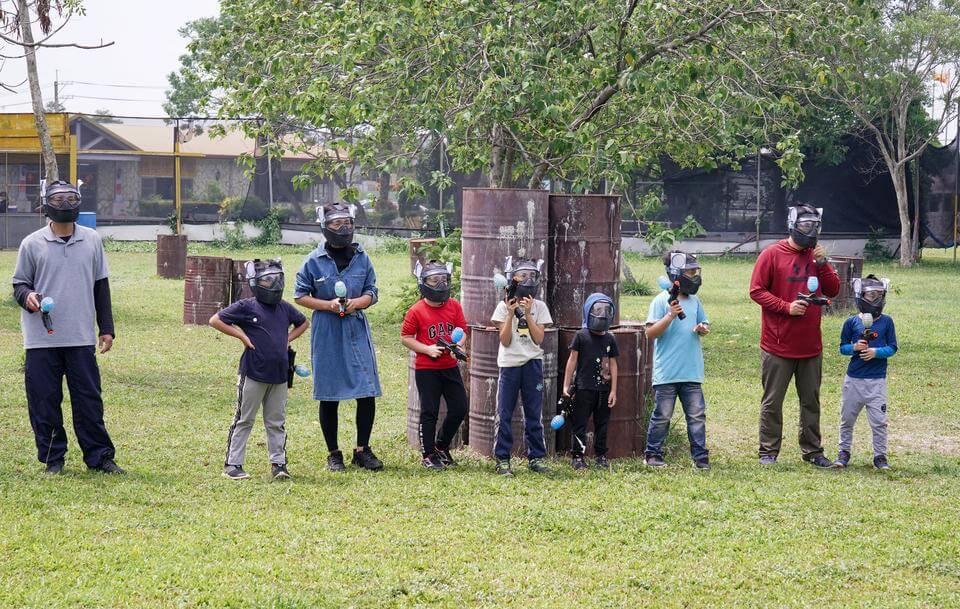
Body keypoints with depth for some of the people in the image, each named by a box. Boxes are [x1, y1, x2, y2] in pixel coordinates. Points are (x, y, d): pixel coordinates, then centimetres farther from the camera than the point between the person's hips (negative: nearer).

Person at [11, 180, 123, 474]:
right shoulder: (32, 243, 1)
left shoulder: (91, 240, 8)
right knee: (44, 401, 2)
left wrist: (106, 328, 10)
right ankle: (53, 458, 12)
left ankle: (99, 456, 10)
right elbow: (19, 284, 6)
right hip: (42, 340, -1)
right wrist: (27, 297, -19)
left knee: (89, 399, 2)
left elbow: (101, 285, 14)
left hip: (82, 339, 1)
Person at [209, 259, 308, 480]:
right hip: (253, 374, -5)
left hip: (279, 375, 5)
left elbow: (303, 323, 28)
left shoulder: (285, 308, 10)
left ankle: (278, 463, 16)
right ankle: (232, 464, 7)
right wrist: (242, 336, -11)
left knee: (276, 422, 10)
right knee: (244, 420, 2)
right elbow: (215, 320, -7)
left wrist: (288, 339, 12)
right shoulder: (246, 307, -6)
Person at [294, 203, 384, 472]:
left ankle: (362, 450, 11)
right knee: (329, 395, 4)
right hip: (327, 333, -2)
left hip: (357, 331, 2)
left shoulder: (361, 258, 6)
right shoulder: (314, 260, -2)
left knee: (367, 392, -3)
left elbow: (371, 293, 10)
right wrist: (328, 305, -12)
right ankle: (333, 454, 15)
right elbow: (300, 296, 2)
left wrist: (356, 303, -11)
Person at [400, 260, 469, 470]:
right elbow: (406, 337, -6)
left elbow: (462, 329, 9)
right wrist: (428, 349, -16)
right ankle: (428, 455, 12)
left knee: (459, 409, 6)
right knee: (429, 412, 0)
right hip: (426, 369, -5)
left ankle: (441, 445, 26)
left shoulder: (454, 306, 2)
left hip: (450, 366, 5)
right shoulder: (416, 311, -10)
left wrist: (458, 344, -12)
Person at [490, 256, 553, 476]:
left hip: (532, 364, 1)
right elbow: (505, 341, -5)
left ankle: (536, 457, 12)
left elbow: (538, 339, -4)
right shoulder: (504, 306, 1)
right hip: (509, 364, -1)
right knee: (504, 414, -1)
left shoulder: (539, 307, 5)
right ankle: (502, 459, 5)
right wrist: (511, 315, -14)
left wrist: (527, 314, -11)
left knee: (534, 414, 4)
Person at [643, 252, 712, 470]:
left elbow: (703, 323, 22)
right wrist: (670, 315, -21)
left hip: (691, 372, 5)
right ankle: (652, 454, 15)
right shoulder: (661, 301, -7)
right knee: (662, 416, 3)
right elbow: (650, 332, -11)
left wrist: (703, 329, -2)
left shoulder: (694, 301, 11)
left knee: (697, 415, 3)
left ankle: (700, 456, 8)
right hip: (666, 373, -5)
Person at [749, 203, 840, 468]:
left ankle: (813, 451, 19)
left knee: (811, 401, 11)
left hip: (811, 346, 5)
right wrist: (786, 307, -17)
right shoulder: (772, 255, -6)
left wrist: (822, 263, -6)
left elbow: (833, 290, 7)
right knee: (772, 402, 2)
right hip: (778, 346, -5)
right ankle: (768, 451, 9)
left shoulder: (816, 255, 10)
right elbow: (756, 290, -9)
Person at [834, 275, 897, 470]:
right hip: (853, 378, 1)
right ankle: (844, 451, 25)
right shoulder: (852, 322, 1)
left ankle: (880, 455, 12)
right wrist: (854, 347, -14)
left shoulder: (886, 321, 0)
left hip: (877, 380, -1)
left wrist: (876, 352, -16)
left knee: (879, 421, -1)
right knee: (847, 418, 11)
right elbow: (842, 347, 6)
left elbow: (892, 348, 0)